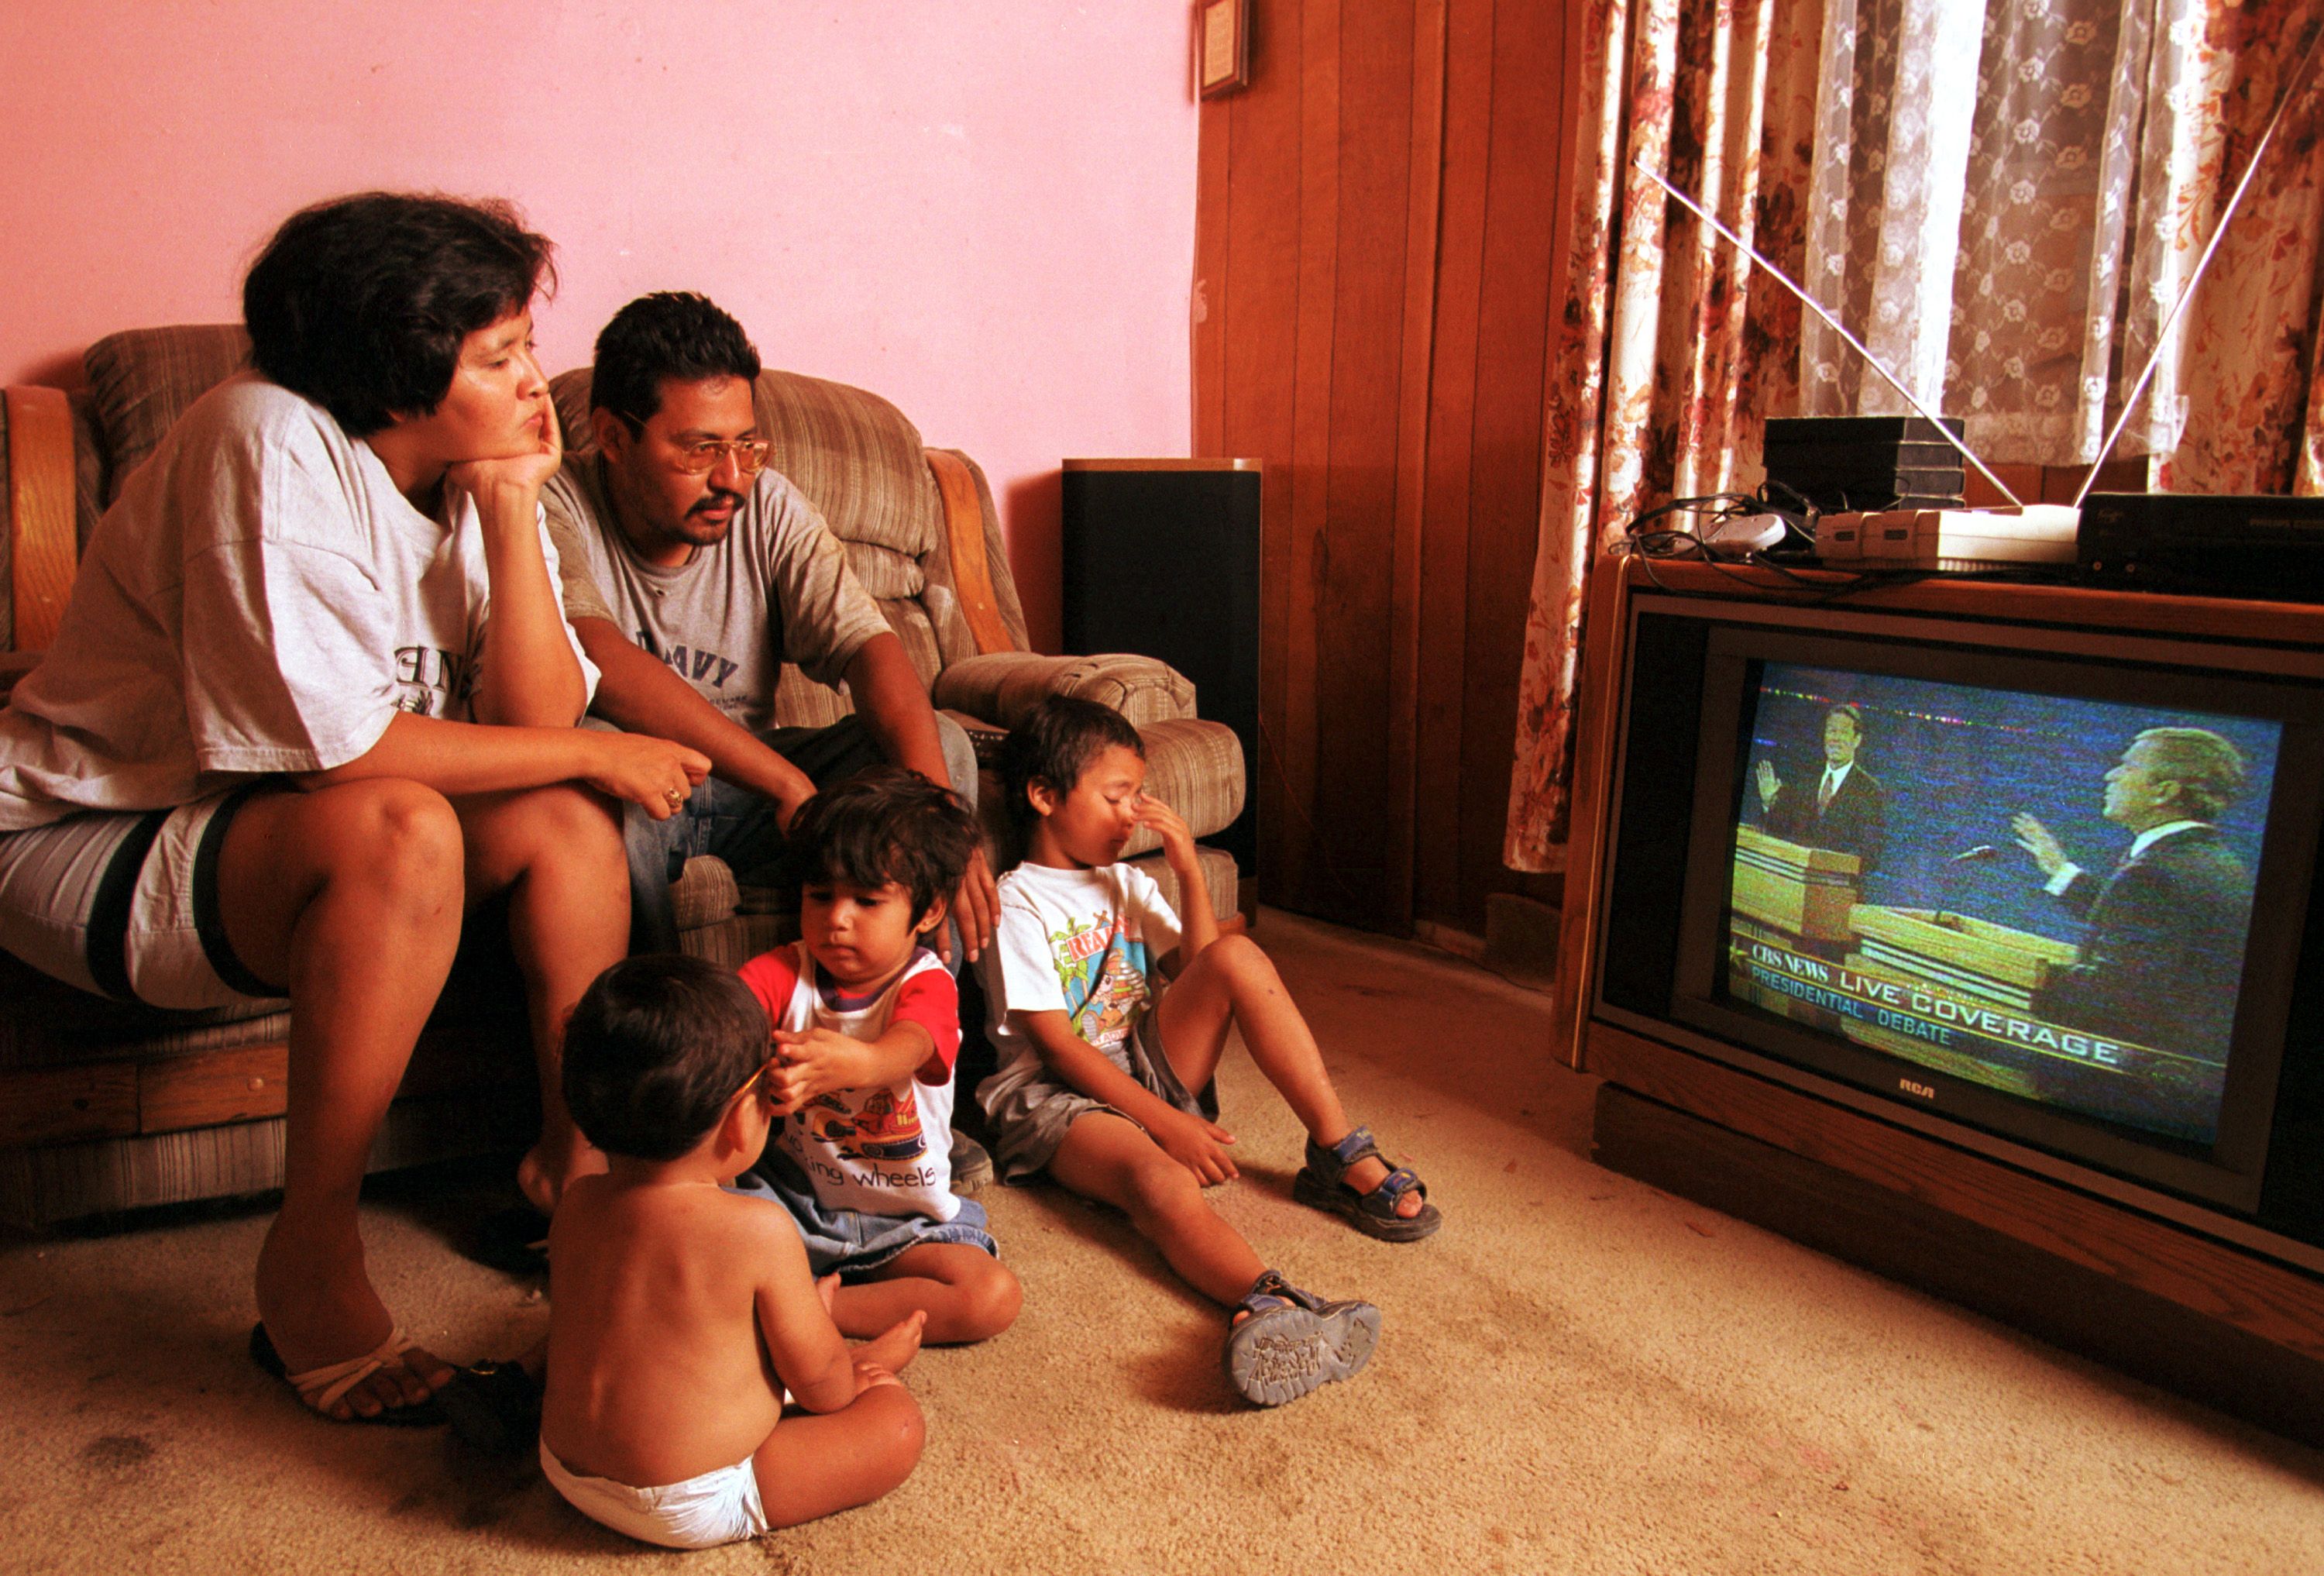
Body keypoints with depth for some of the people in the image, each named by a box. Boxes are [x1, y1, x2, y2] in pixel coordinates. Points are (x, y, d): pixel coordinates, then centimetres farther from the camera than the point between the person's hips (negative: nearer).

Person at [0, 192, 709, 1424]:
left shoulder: (470, 477, -2)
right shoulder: (270, 443, -24)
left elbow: (536, 719, -12)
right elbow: (336, 745, -30)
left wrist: (511, 507, -18)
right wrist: (594, 752, -20)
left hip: (282, 821, 7)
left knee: (562, 821, -13)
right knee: (400, 835, -33)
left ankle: (577, 1163, 2)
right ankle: (310, 1271, -19)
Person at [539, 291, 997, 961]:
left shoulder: (768, 507, -2)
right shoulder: (557, 509, -14)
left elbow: (868, 645, -14)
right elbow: (595, 659, -32)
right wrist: (786, 781, -37)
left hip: (744, 791, 4)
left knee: (941, 744, -15)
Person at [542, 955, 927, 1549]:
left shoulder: (575, 1207, -8)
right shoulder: (759, 1231, -26)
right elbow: (816, 1373, -13)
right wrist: (851, 1384, 12)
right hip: (691, 1509, -7)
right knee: (898, 1419, 0)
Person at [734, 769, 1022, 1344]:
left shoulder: (927, 987, -17)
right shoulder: (788, 972, -4)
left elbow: (907, 1048, -40)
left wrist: (853, 1063, -65)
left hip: (902, 1219, -1)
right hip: (795, 1193, 2)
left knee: (994, 1298, -22)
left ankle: (811, 1308, -14)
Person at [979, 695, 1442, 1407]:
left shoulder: (1128, 886, 18)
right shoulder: (1018, 905, -6)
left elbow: (1198, 974, 9)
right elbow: (1056, 1046, -14)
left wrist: (1189, 870, -2)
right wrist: (1165, 1120, -21)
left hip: (1143, 1067, 6)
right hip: (1056, 1096, -6)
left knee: (1238, 956, -17)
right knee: (1159, 1178, -39)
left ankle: (1340, 1157, -19)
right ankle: (1268, 1298, -69)